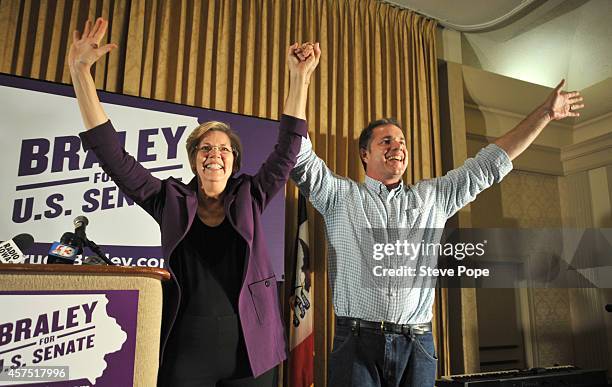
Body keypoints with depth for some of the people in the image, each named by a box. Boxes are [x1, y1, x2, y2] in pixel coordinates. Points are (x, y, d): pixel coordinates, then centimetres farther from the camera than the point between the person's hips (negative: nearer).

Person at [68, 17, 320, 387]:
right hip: (186, 347, 0)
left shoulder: (249, 197, 4)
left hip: (250, 346, 1)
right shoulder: (172, 200, 3)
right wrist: (80, 71, -6)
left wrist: (300, 77, -7)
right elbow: (114, 156, -2)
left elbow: (288, 151, -2)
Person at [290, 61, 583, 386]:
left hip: (417, 346, 3)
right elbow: (301, 158, -7)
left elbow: (489, 164, 16)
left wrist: (545, 113, 18)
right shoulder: (340, 195, 4)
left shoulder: (433, 197, 14)